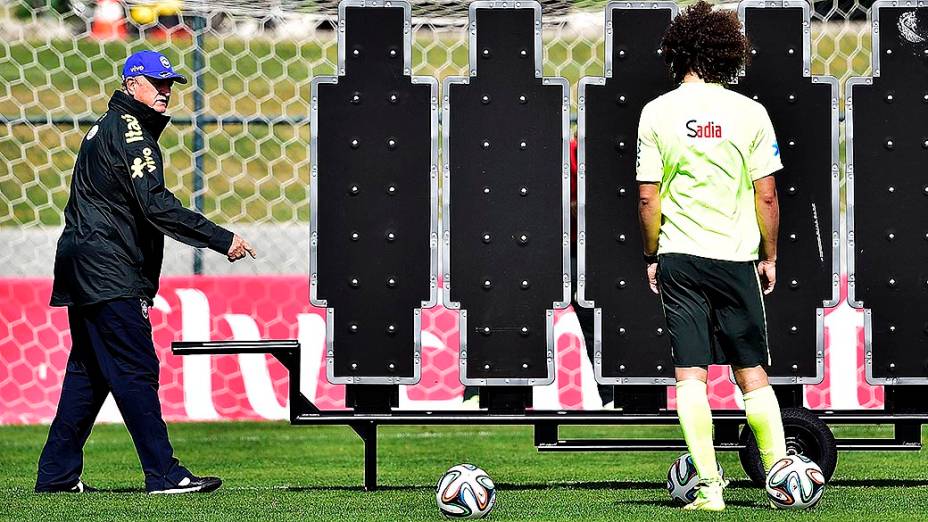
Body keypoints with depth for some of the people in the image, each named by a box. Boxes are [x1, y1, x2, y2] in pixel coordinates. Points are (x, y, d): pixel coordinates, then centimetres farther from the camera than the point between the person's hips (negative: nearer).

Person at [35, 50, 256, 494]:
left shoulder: (106, 129, 21)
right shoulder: (129, 131, -12)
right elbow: (157, 206, -22)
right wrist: (222, 240, -22)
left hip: (84, 269, 11)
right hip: (110, 272, -11)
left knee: (89, 370, 13)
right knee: (136, 370, -11)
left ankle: (57, 474, 15)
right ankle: (164, 474, -14)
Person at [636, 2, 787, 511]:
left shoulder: (656, 113, -2)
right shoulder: (748, 111, -2)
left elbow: (647, 198, -3)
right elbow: (766, 195, -1)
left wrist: (652, 257, 9)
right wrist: (769, 257, 10)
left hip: (679, 258, 0)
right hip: (736, 257, 0)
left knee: (690, 375, 0)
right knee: (752, 374, 10)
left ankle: (709, 488, -6)